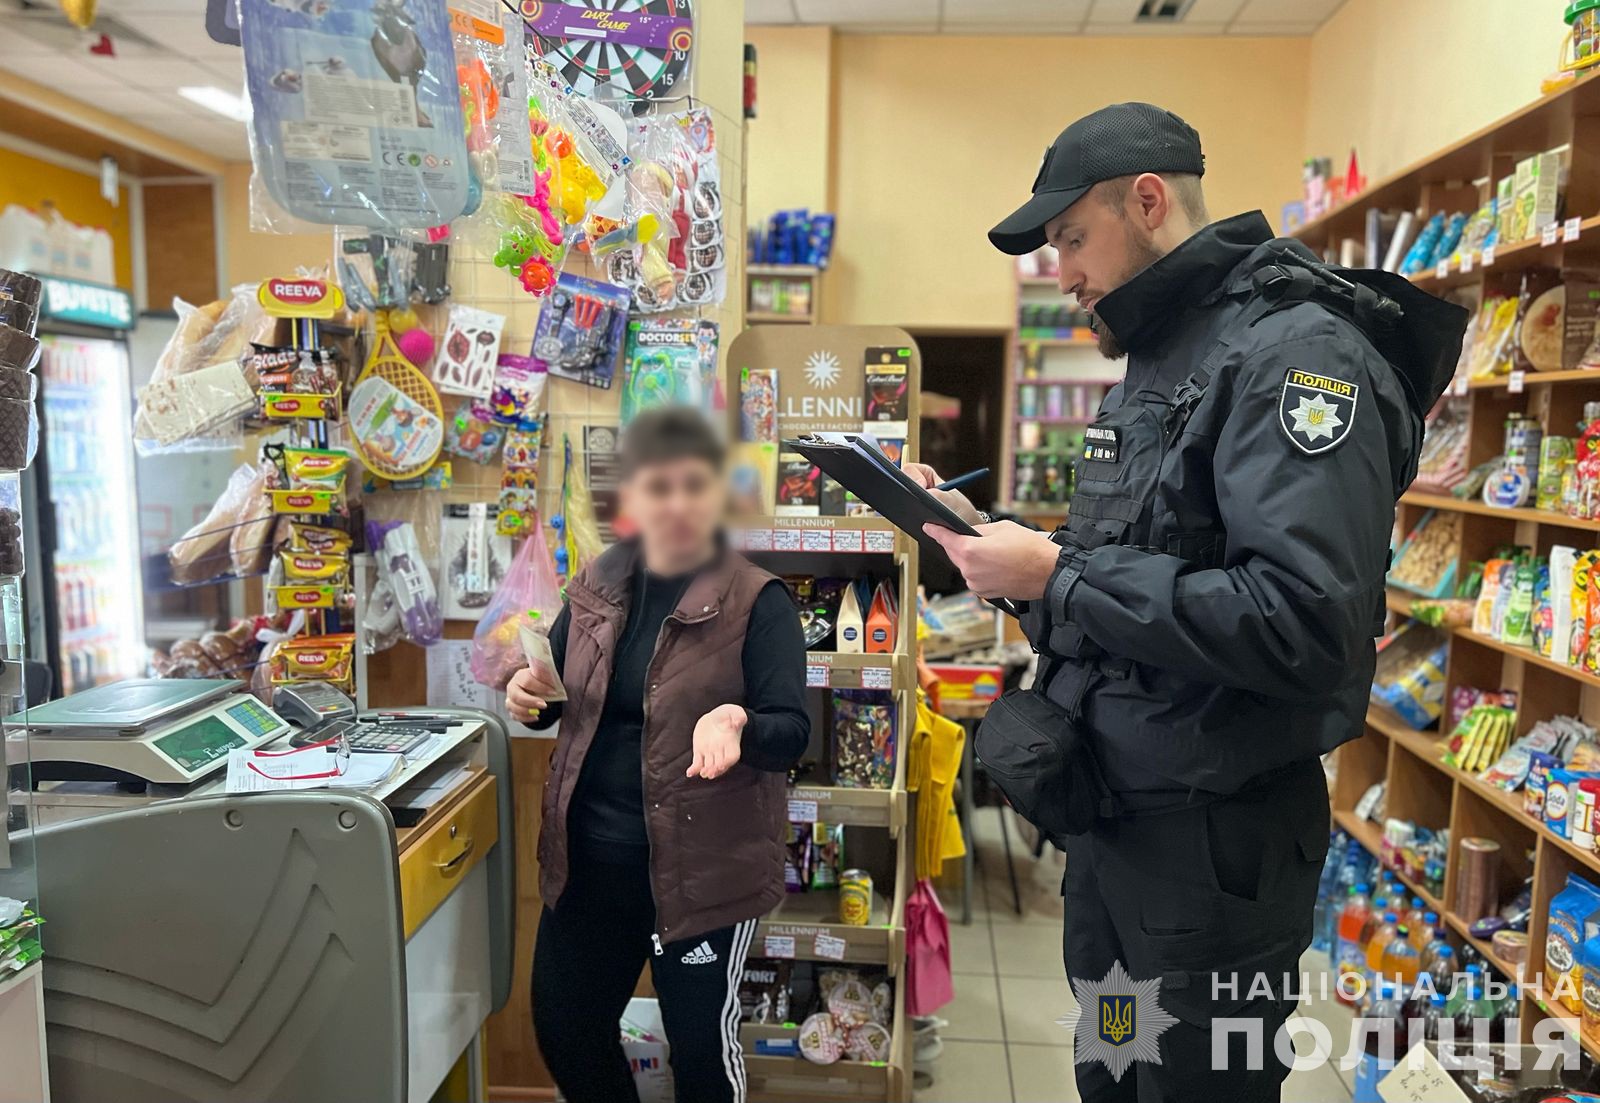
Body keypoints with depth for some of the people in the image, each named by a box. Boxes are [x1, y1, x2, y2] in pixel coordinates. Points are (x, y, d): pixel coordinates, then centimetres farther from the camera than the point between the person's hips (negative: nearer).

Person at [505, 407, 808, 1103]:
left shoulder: (757, 601, -14)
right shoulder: (597, 586, 2)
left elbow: (792, 733, -17)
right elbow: (562, 699, 13)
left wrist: (736, 722, -37)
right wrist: (529, 695, -9)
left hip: (704, 862, -5)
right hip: (589, 853, 6)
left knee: (700, 1043, 12)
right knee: (563, 1026, 21)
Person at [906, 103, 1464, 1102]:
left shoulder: (1292, 353, -18)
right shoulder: (1156, 361, 12)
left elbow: (1306, 624, -30)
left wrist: (1060, 575, -25)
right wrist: (987, 536, 1)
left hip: (1217, 838, -9)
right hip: (1114, 812, 9)